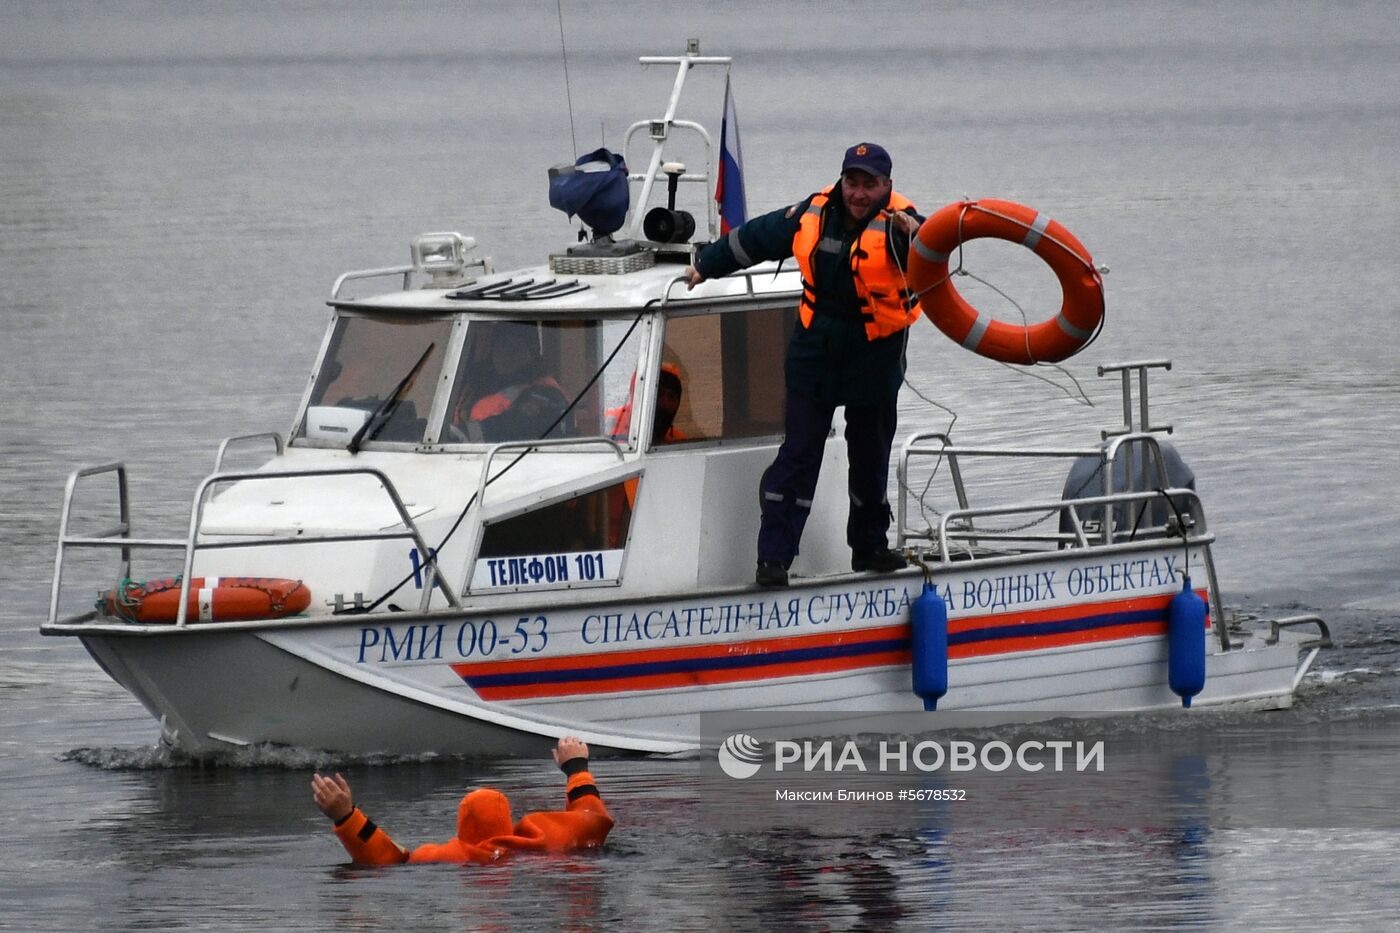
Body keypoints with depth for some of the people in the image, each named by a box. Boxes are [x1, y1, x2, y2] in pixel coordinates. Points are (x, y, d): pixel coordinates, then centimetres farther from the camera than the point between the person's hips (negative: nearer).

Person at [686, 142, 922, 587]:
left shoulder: (894, 222, -16)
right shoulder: (813, 214, -5)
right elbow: (754, 238, 12)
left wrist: (915, 234, -61)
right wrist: (706, 265, 24)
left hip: (875, 359, -1)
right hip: (815, 352, 1)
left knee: (870, 455, 13)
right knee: (798, 454, -3)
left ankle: (869, 546, 32)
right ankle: (773, 555, -3)